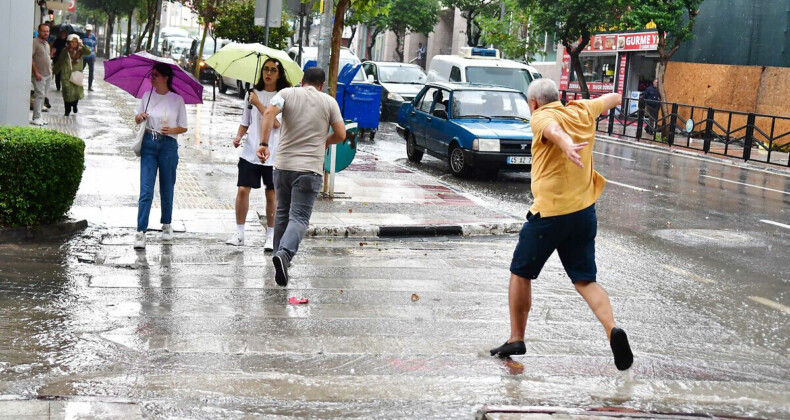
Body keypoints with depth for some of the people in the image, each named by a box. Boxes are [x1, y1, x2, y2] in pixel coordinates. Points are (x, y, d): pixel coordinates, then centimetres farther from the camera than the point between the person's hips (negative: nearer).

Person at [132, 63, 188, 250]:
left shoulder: (177, 100, 1)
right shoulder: (147, 96, 7)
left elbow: (183, 127, 4)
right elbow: (137, 118, 18)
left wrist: (172, 130, -16)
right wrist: (139, 117, -5)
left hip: (168, 145, -1)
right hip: (149, 145, 1)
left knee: (167, 189, 10)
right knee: (146, 191, -7)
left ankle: (166, 225, 30)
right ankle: (140, 232, -9)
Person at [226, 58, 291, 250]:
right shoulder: (254, 93, 11)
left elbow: (277, 123, -15)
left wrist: (258, 103, -15)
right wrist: (238, 136, -1)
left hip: (273, 153, -3)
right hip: (250, 151, 3)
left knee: (271, 195, 3)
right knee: (243, 190, -5)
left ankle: (271, 236, 13)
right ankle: (239, 233, 5)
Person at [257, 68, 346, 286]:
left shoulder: (288, 93, 6)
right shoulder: (329, 101, 5)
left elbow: (269, 113, -12)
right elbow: (341, 135, 3)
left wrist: (264, 143, -16)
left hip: (283, 164, 3)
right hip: (309, 169, -2)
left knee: (282, 213, 19)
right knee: (299, 217, -7)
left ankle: (280, 255, 26)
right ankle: (284, 254, -31)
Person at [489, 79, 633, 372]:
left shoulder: (541, 117, -8)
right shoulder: (583, 111, 10)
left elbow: (553, 128, -34)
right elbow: (613, 99, 30)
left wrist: (566, 144, -56)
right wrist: (614, 97, 54)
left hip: (549, 213, -5)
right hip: (585, 212, 6)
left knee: (520, 274, 13)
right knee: (585, 280, 9)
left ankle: (516, 339, 19)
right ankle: (612, 330, -14)